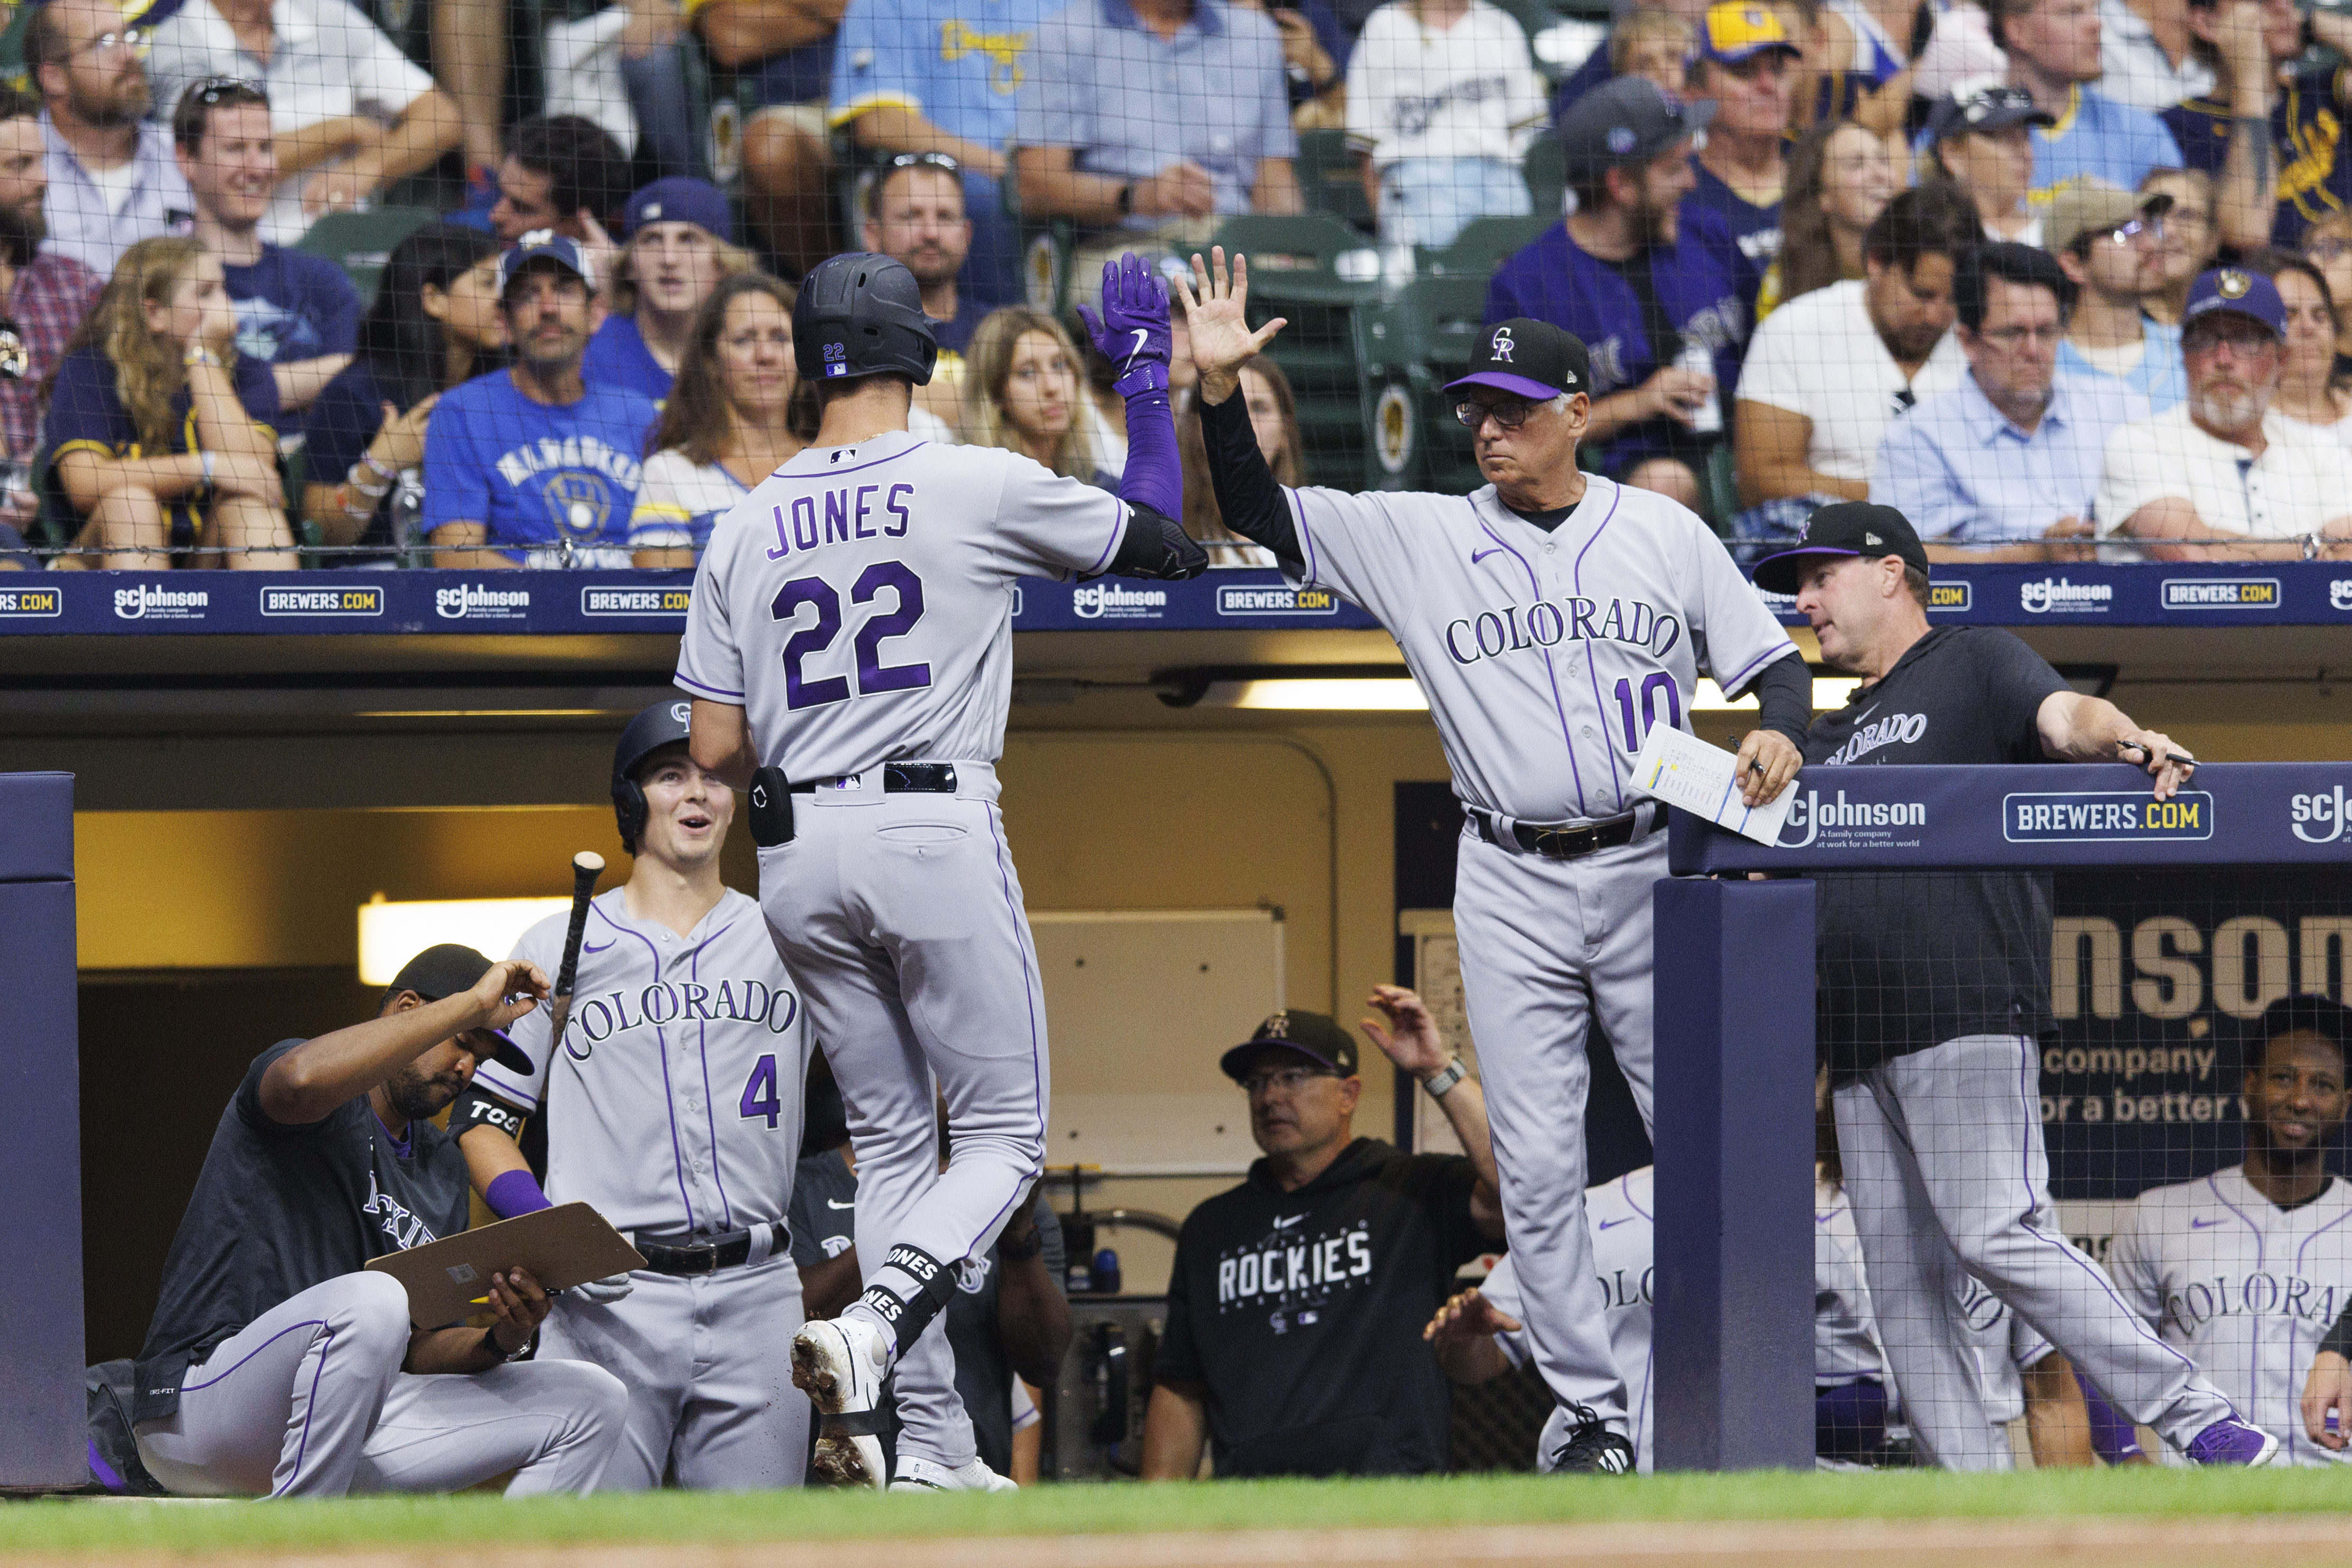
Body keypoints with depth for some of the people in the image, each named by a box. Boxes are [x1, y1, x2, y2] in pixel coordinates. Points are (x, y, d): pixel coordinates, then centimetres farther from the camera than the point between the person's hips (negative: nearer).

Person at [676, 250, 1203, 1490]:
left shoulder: (746, 528, 6)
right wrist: (1144, 376, 19)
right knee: (1003, 1134, 3)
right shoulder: (979, 486, -5)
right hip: (936, 831, -4)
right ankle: (871, 1331, -24)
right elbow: (1158, 538, 9)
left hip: (797, 853, 4)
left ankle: (934, 1444, 8)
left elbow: (715, 751, 5)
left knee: (890, 1141, 12)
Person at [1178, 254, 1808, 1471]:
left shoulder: (1665, 533, 5)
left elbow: (1774, 662, 8)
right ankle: (1592, 1411, 4)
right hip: (1510, 884, 1)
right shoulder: (1418, 538, 5)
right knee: (1537, 1164, -2)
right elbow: (1258, 513, 2)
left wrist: (1778, 734, -14)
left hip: (1649, 868, -1)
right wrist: (1220, 389, -12)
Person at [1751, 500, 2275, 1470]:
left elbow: (2065, 715, -11)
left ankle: (2198, 1425, -17)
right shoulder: (1833, 739, 30)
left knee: (1997, 1235, -19)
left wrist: (2129, 741, -33)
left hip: (1967, 1015, -8)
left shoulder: (1976, 664, 9)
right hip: (1860, 1042, 8)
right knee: (1901, 1279, 0)